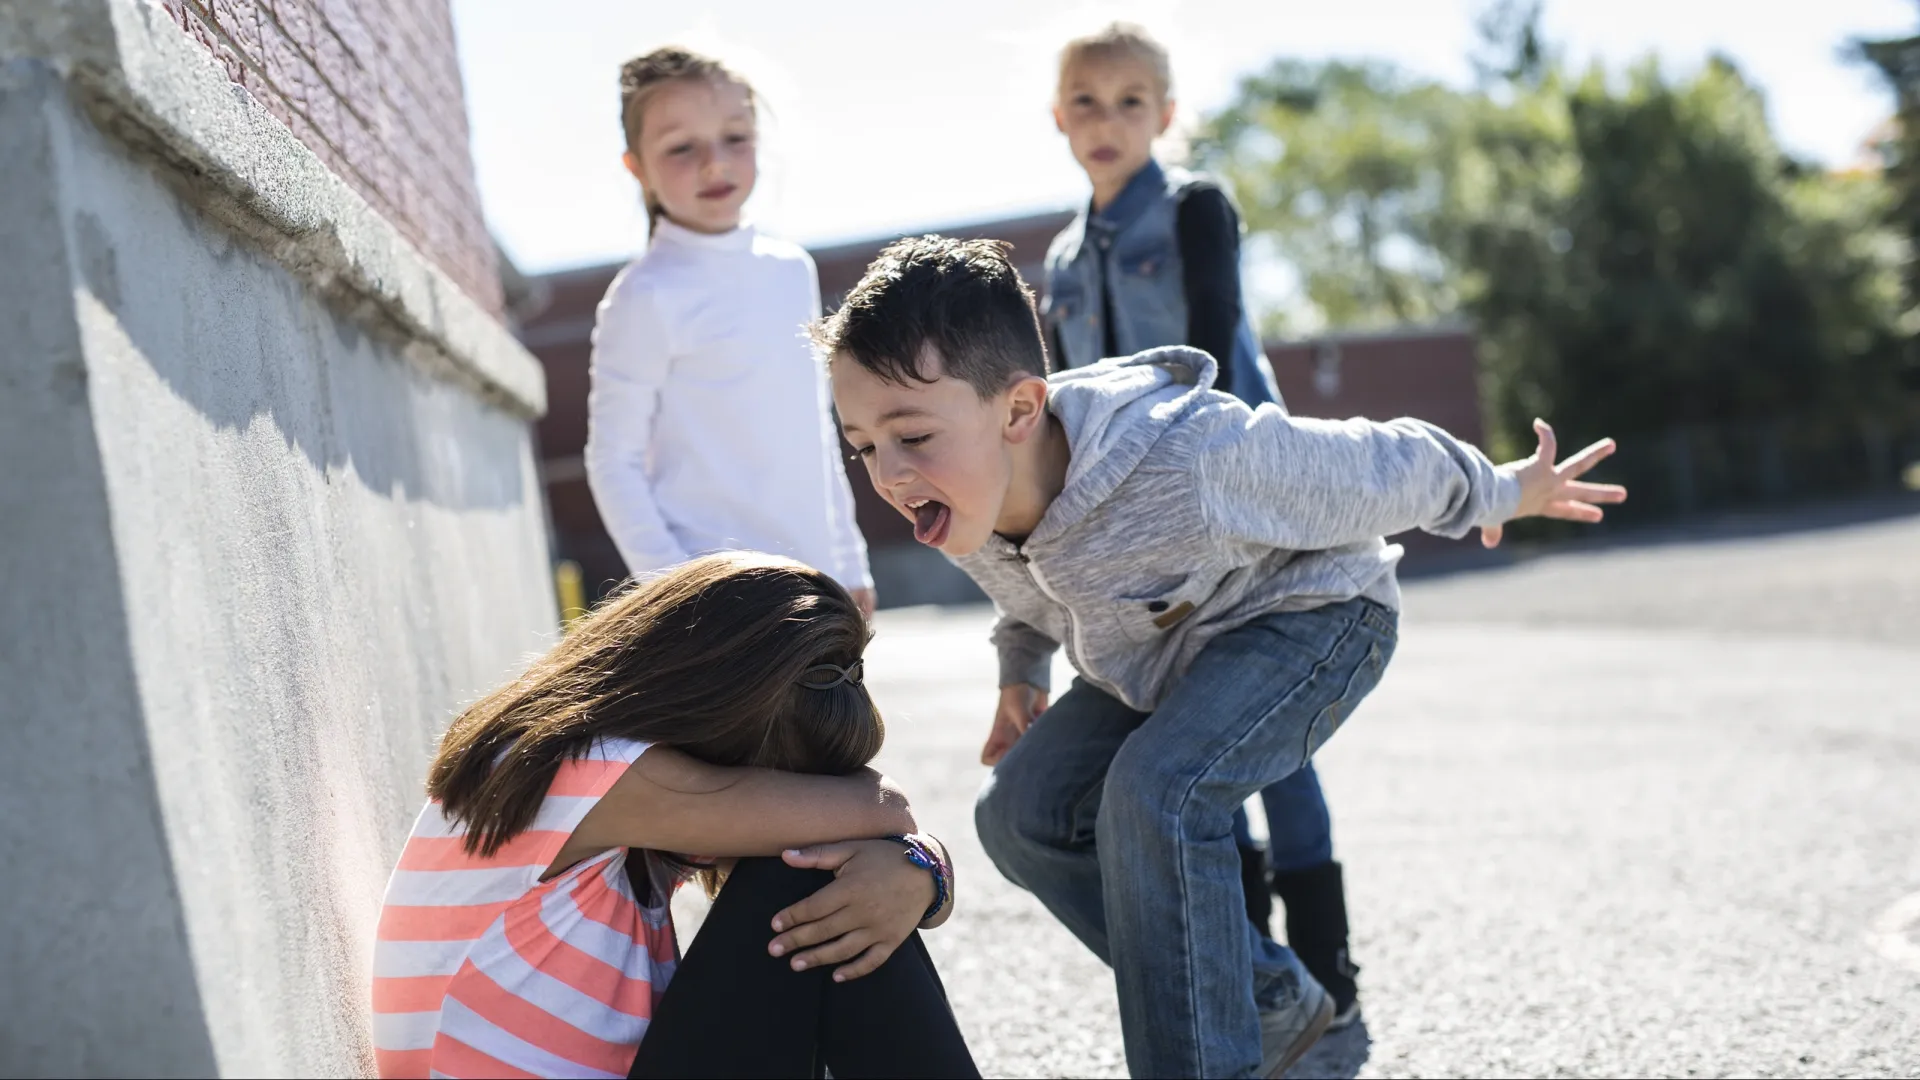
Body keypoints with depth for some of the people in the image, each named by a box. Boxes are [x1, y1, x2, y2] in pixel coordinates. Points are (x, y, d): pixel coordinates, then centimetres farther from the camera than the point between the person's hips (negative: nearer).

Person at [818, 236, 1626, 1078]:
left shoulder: (1193, 460, -41)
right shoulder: (961, 501, -19)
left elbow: (1382, 469, -21)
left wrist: (1504, 495, -6)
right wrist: (1020, 670, 11)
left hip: (1311, 615, -7)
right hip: (1159, 654, 8)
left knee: (1155, 793, -31)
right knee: (1021, 813, -2)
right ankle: (1269, 1001, 11)